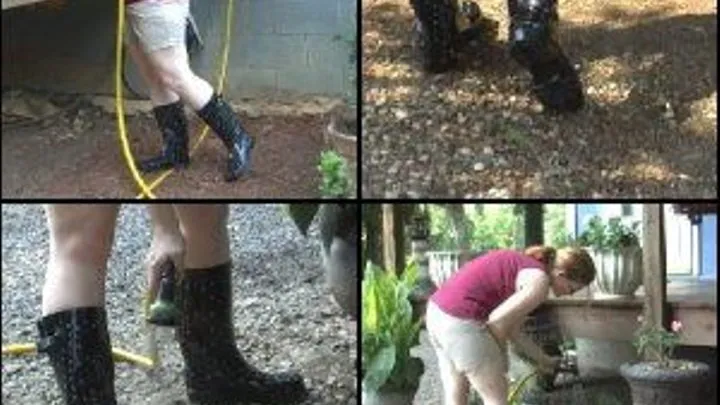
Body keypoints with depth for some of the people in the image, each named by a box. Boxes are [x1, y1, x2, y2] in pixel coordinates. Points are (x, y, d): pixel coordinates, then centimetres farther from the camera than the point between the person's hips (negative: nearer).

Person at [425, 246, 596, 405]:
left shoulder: (525, 265, 18)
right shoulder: (539, 282, -10)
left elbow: (513, 330, 22)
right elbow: (497, 321, -14)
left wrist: (543, 360, 31)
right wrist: (498, 358, 4)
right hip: (461, 323, -10)